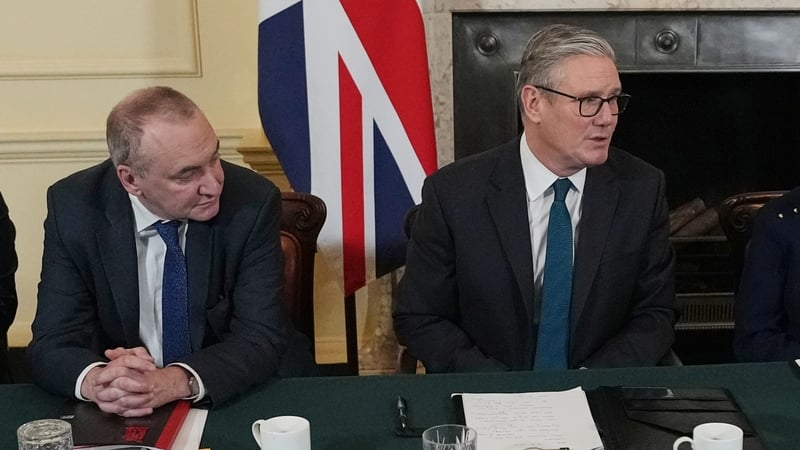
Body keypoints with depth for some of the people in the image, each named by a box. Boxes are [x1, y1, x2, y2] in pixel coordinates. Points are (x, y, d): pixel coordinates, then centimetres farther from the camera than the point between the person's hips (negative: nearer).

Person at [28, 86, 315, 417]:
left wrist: (174, 382, -31)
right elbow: (52, 344, -10)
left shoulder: (252, 202, -14)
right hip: (124, 416, 1)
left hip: (248, 402, 0)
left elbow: (260, 339, -14)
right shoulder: (73, 208, -10)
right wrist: (96, 381, -32)